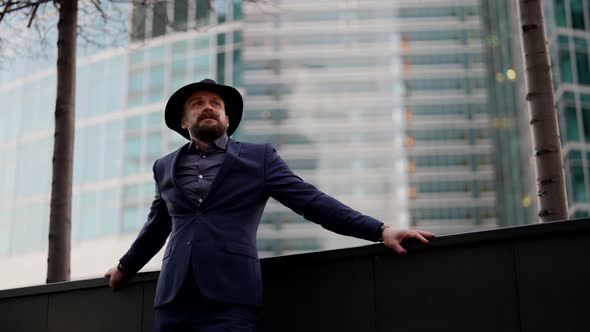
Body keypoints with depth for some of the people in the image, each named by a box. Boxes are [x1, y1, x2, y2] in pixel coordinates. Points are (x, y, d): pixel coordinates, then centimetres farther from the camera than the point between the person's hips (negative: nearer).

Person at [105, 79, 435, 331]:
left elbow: (312, 201, 2)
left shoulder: (259, 157, 7)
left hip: (230, 298, -3)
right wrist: (124, 267, 43)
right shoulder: (165, 167, 17)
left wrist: (380, 230, -8)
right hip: (173, 298, 4)